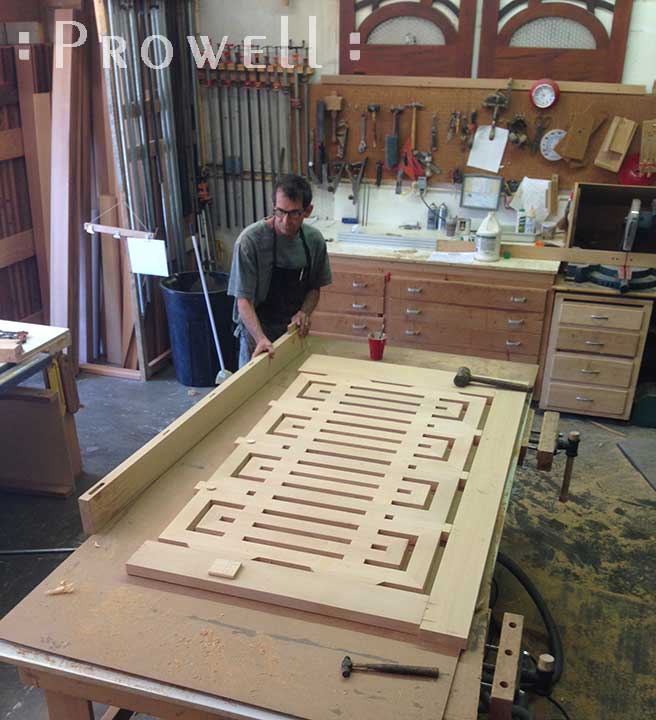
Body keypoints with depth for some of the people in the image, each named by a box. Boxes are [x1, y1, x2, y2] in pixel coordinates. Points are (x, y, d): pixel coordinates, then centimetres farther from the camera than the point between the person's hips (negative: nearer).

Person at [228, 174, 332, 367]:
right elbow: (243, 299, -21)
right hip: (257, 332, -4)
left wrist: (305, 311, -14)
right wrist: (260, 338, -34)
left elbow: (315, 287, 6)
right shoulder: (250, 240, -22)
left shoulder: (315, 240, -8)